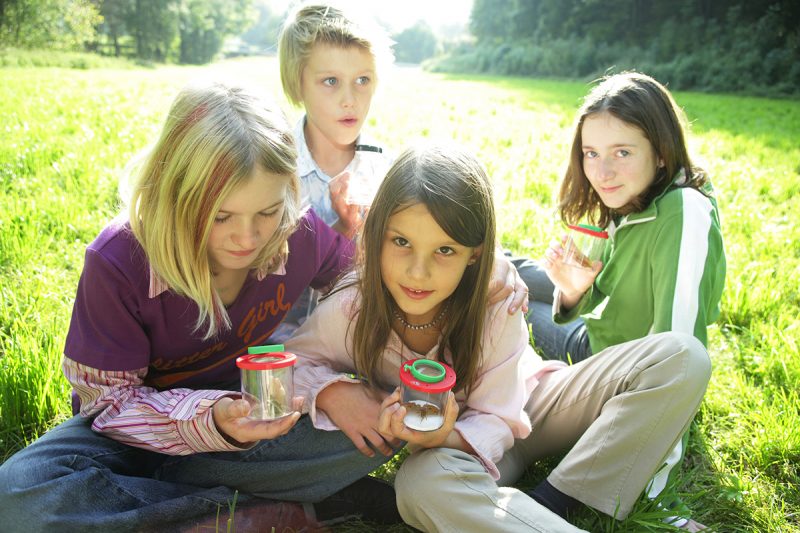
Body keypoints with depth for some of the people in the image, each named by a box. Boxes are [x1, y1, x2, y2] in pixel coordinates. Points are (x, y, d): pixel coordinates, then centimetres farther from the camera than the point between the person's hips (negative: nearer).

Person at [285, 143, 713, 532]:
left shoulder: (497, 307, -26)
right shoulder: (348, 312, -24)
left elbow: (496, 422, -19)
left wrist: (445, 437, -42)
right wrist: (333, 392, -30)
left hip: (520, 409, 3)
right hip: (446, 443, -2)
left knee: (680, 358, -16)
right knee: (421, 482, -42)